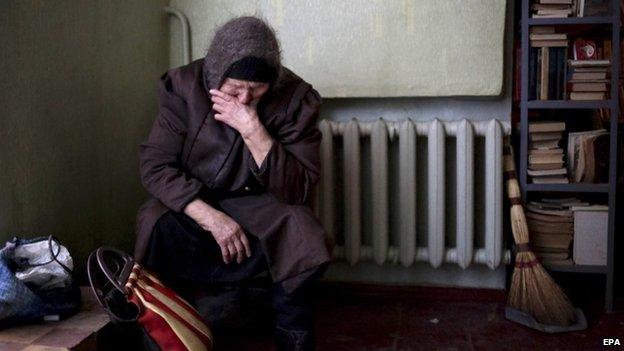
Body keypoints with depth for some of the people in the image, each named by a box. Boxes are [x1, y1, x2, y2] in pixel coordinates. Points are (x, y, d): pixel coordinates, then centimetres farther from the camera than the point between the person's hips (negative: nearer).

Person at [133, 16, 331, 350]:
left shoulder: (296, 97, -15)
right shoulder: (183, 86, -14)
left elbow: (298, 190, -18)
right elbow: (155, 166, -15)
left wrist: (253, 130, -31)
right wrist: (212, 218, -27)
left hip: (258, 204, 0)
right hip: (193, 204, 0)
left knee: (300, 229, -31)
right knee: (155, 226, -31)